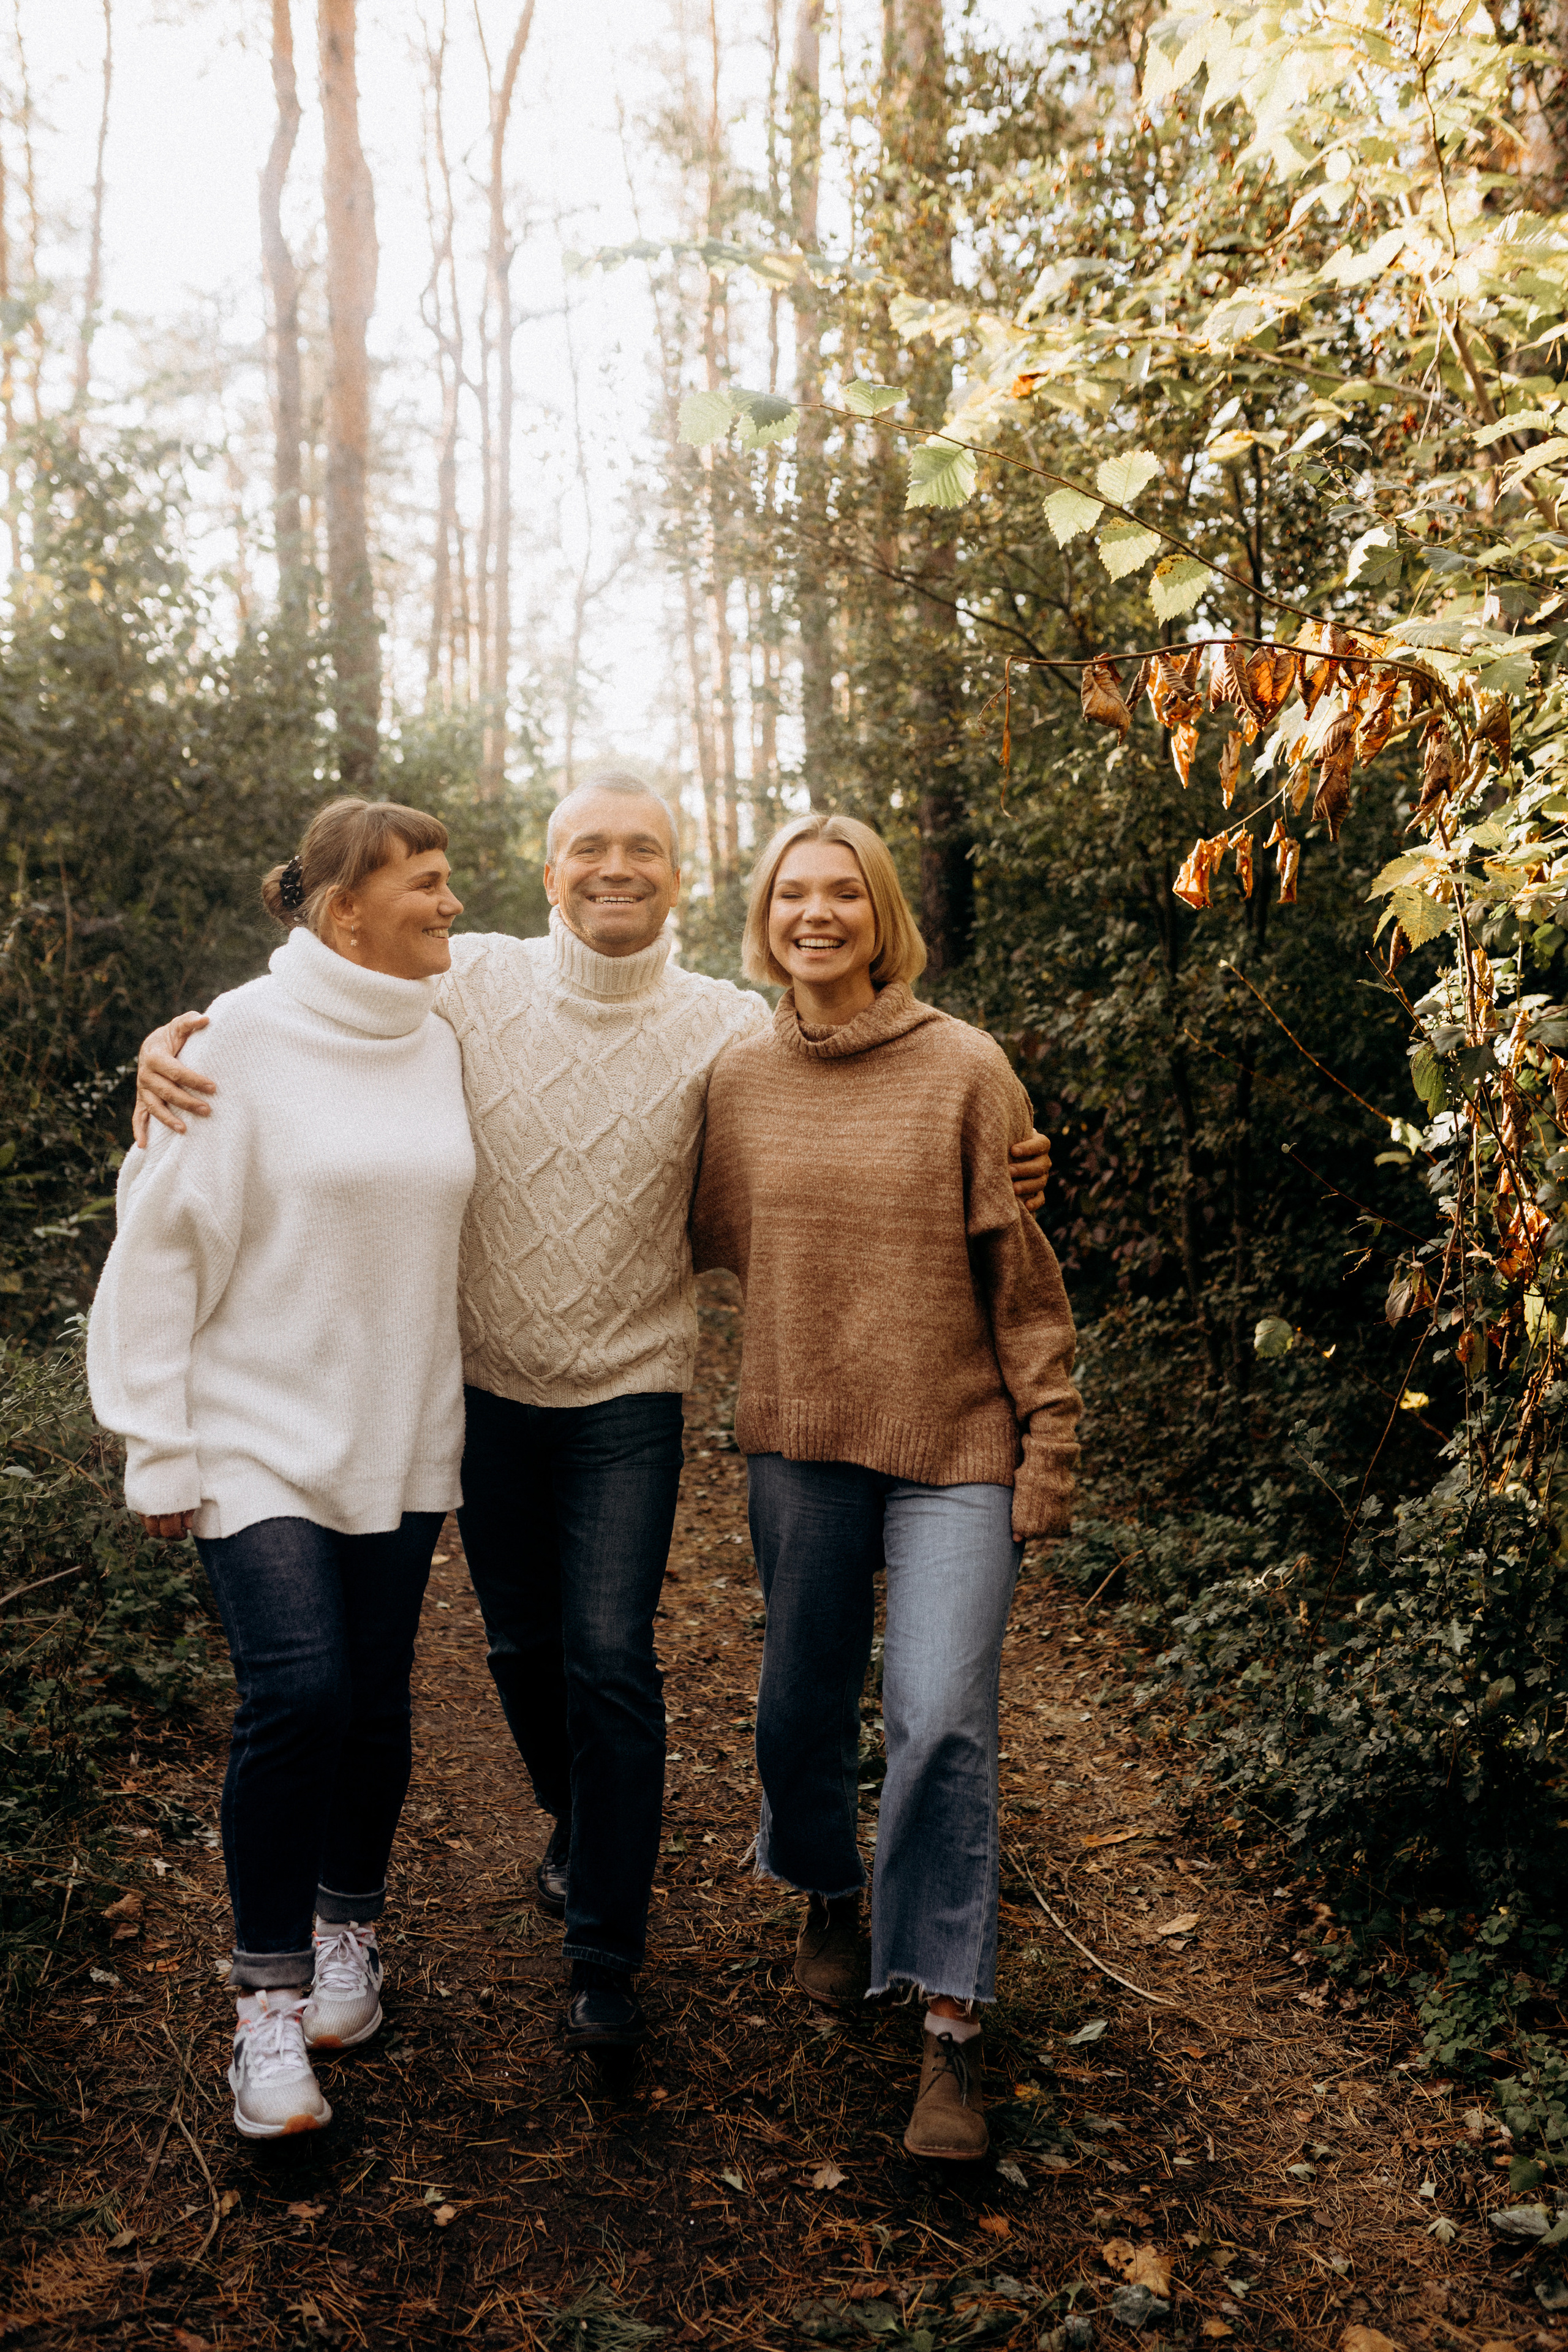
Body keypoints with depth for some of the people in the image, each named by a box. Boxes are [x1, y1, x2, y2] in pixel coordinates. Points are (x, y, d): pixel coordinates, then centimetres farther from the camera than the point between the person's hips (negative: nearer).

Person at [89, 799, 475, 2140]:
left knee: (375, 1699, 11)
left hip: (401, 1436, 5)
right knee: (296, 1693, -14)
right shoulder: (245, 1039, -10)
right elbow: (166, 1245, -8)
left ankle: (348, 1927, 35)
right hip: (262, 1436, -4)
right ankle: (271, 1995, 7)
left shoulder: (441, 1045, 5)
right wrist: (160, 1449, -9)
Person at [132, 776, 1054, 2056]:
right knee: (522, 1643, 18)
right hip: (488, 1382, 3)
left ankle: (608, 1957, 11)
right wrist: (174, 1042, -16)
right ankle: (580, 1830, 46)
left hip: (631, 1391, -2)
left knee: (610, 1660, -6)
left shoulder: (731, 1027, -8)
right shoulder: (472, 980, -7)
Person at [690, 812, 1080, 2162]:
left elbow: (1024, 1274, -5)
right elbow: (715, 1240, 21)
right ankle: (829, 1897, 44)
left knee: (943, 1720, -9)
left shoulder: (964, 1068, -6)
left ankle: (952, 2030, 6)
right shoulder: (739, 1081, 4)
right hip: (799, 1442, 3)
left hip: (955, 1447, -3)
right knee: (804, 1705, 13)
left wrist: (1048, 1445, -6)